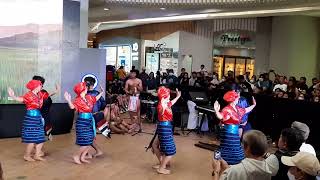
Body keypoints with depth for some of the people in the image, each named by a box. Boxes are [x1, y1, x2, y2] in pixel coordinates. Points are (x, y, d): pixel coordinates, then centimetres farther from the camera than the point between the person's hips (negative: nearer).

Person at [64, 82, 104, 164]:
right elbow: (72, 106, -30)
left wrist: (101, 93, 28)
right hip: (82, 121, -8)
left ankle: (82, 157, 21)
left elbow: (96, 99, 27)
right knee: (85, 142, -7)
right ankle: (76, 156, 10)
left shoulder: (89, 97, 7)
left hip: (90, 120, 8)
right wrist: (69, 100, -47)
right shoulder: (78, 100, -14)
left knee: (90, 141, 9)